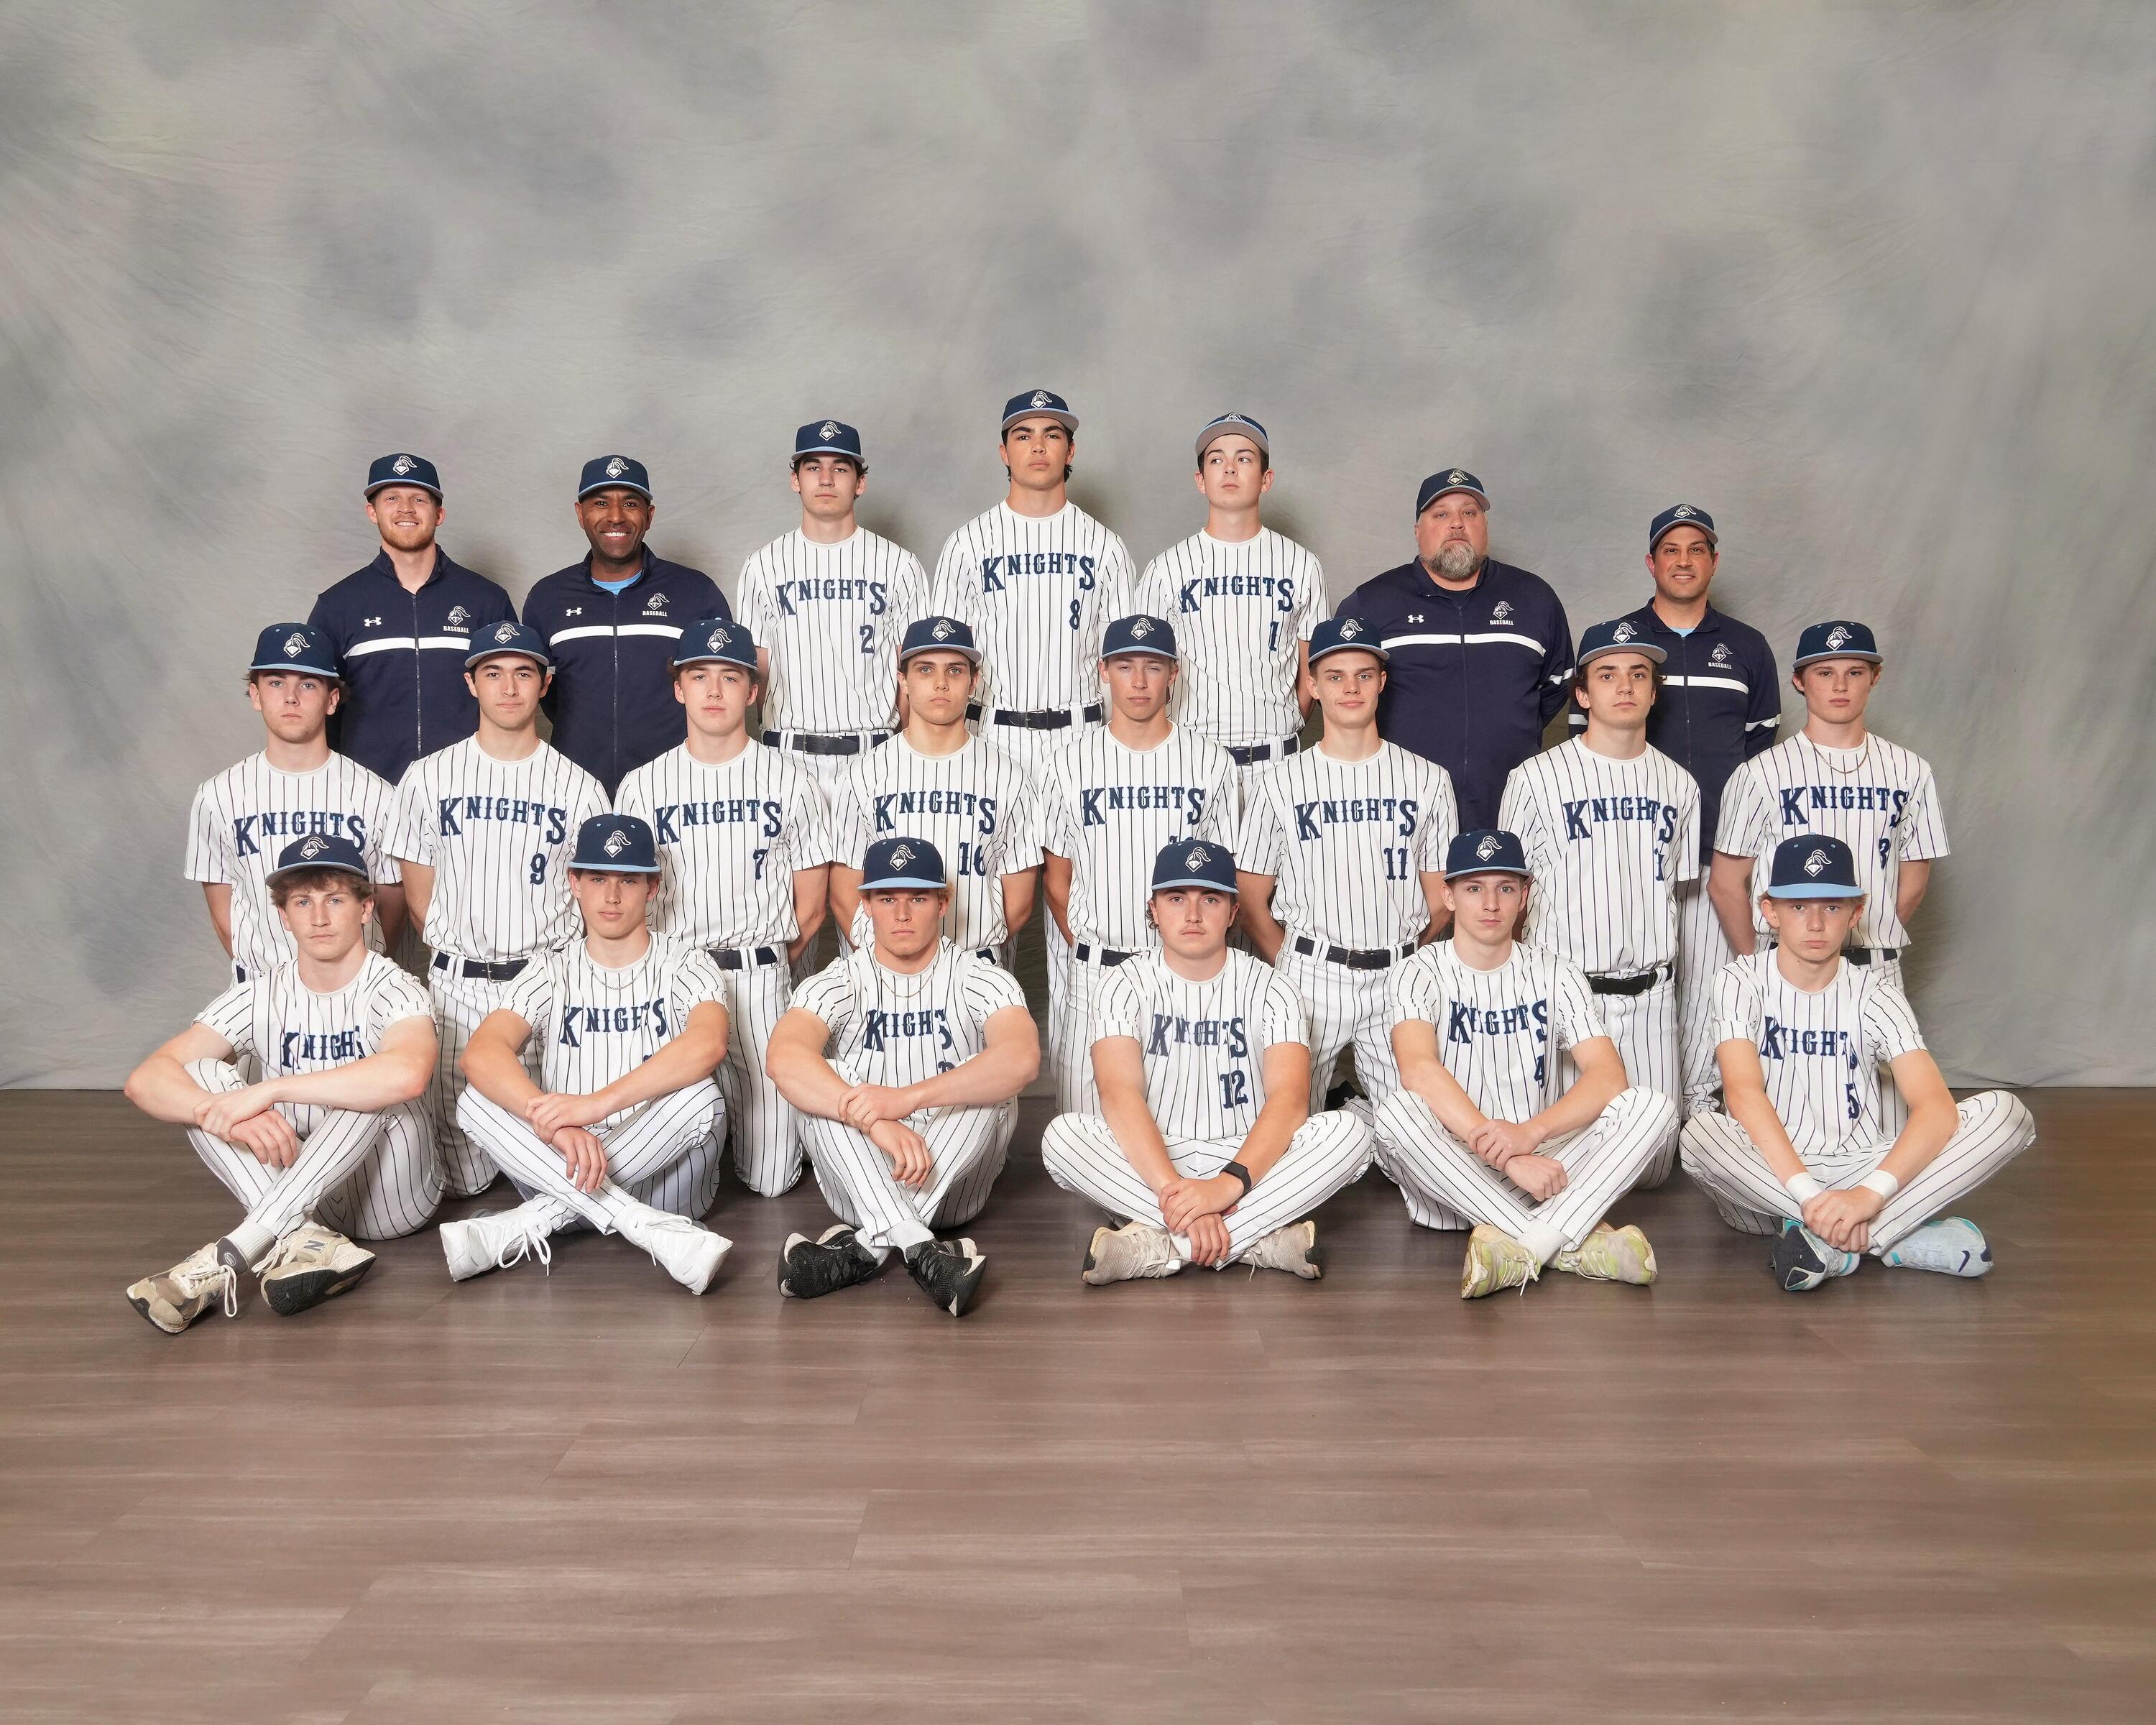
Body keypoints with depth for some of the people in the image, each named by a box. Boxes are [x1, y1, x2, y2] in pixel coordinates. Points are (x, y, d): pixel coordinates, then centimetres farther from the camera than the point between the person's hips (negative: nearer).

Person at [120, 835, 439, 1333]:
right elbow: (145, 1080, -12)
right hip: (292, 1184, 4)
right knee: (203, 1077, -15)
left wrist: (267, 1090, -35)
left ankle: (233, 1254, -36)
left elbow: (408, 1074, -38)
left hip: (393, 1196, -4)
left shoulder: (392, 992, -13)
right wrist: (225, 1115, -33)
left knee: (375, 1088, -31)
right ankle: (305, 1241, -33)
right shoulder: (261, 995, 0)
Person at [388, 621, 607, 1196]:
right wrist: (464, 965, 3)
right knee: (460, 1177, -2)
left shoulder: (580, 788, 4)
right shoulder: (428, 778, 5)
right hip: (457, 987, 1)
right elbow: (419, 897, 9)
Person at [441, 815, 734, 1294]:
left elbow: (708, 1044, -24)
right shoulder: (552, 972, 7)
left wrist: (598, 1103, -35)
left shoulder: (684, 965, 0)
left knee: (700, 1098, -32)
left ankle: (531, 1223, -26)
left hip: (665, 1178, -2)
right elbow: (481, 1053, -14)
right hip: (564, 1167, 2)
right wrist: (552, 1122, -33)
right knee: (476, 1099, -22)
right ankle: (656, 1232, -34)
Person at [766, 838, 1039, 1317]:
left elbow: (1022, 1058, -27)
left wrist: (906, 1099, -38)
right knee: (825, 1083, -24)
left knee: (989, 1088, -26)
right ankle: (921, 1251, -40)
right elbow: (784, 1057, -25)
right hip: (860, 1183, 1)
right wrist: (874, 1122, -40)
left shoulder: (979, 979, -4)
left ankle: (863, 1248, -35)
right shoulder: (840, 982, -2)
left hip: (953, 1184, 0)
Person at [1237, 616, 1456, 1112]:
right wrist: (1291, 971, -2)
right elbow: (1251, 901, 5)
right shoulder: (1278, 784, 4)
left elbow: (1439, 898, 10)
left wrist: (1405, 966, 3)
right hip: (1308, 977, -1)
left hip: (1399, 980, 1)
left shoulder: (1428, 780, 8)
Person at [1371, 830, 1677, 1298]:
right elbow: (1417, 1069, -23)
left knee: (1654, 1106, -19)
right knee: (1396, 1111, -35)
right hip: (1454, 1174, -2)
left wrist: (1531, 1132, -28)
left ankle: (1523, 1245, -33)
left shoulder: (1555, 973, 6)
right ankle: (1572, 1244, -32)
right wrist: (1507, 1157, -34)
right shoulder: (1422, 973, -3)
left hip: (1541, 1157, 3)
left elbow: (1608, 1076, -8)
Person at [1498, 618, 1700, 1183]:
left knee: (1653, 1156, 2)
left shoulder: (1678, 785, 10)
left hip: (1650, 994, 4)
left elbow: (1673, 887, 18)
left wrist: (1662, 976, 13)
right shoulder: (1537, 778, -3)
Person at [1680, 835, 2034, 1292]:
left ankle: (1824, 1241, -26)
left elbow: (1936, 1108, -15)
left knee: (2007, 1112, -18)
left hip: (1859, 1169, 2)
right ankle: (1895, 1239, -25)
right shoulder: (1743, 980, -4)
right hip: (1766, 1179, -2)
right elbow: (1743, 1092, -21)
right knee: (1699, 1134, -36)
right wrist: (1809, 1196, -34)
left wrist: (1871, 1194, -32)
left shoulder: (1873, 990, -1)